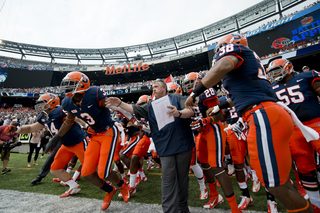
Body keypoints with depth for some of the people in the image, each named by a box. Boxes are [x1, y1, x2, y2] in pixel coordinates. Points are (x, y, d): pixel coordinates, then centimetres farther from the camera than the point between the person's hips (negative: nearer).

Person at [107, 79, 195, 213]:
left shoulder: (177, 98, 4)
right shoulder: (151, 106, 15)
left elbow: (191, 111, -8)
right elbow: (135, 110, 7)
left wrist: (179, 113, -29)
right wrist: (120, 104, -7)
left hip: (183, 145, -1)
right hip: (166, 148, 2)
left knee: (183, 177, 12)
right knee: (168, 180, 2)